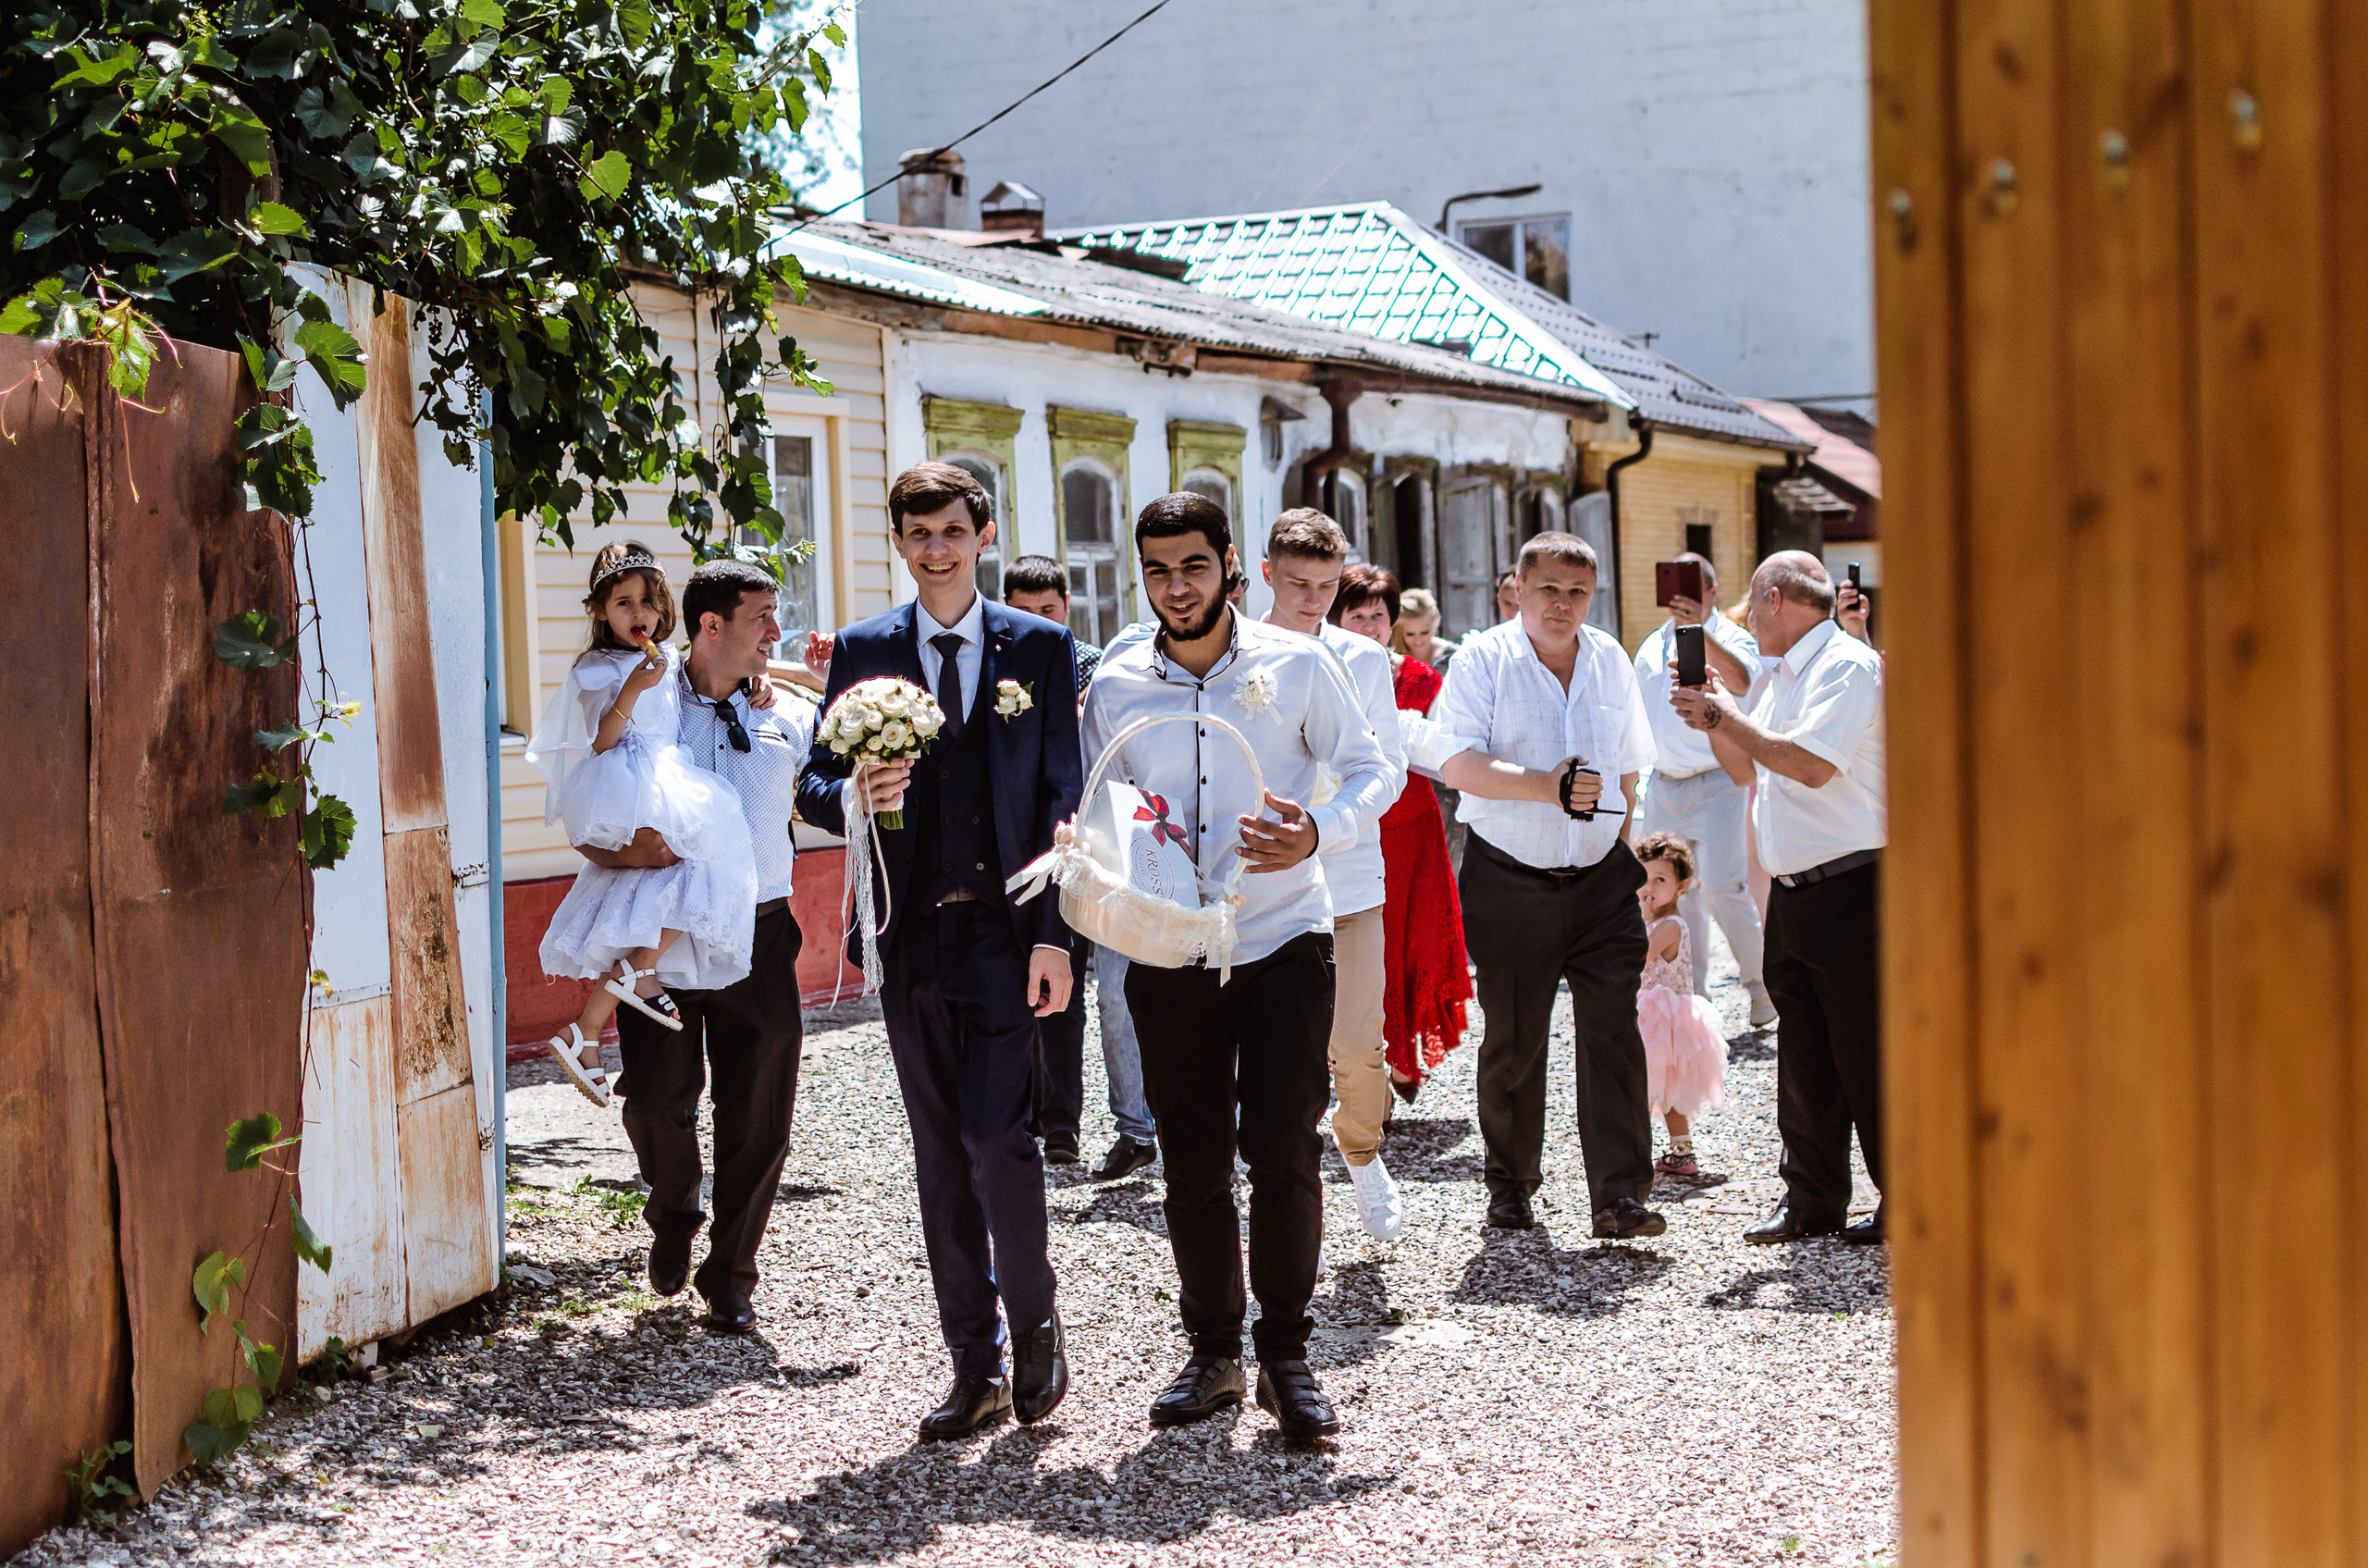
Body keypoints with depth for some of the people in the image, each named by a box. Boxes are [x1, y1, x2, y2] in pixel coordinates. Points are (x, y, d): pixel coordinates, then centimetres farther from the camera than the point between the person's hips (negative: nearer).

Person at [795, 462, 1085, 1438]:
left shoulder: (1040, 647, 4)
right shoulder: (863, 651, 9)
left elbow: (1062, 800, 1)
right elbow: (815, 783, 9)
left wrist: (1055, 935, -7)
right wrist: (854, 796, -16)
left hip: (1003, 928, -2)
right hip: (909, 930, 3)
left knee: (996, 1134, -12)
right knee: (939, 1154, 6)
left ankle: (1034, 1321, 12)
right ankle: (975, 1370, 15)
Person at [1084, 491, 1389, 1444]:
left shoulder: (1296, 665, -1)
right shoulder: (1115, 687, 5)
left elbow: (1370, 770, 4)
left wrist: (1317, 830, -15)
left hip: (1284, 938, -2)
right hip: (1169, 952, 2)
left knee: (1284, 1149, -8)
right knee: (1193, 1163, 6)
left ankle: (1286, 1358, 5)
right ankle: (1213, 1354, 20)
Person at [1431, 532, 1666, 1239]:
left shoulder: (1611, 660, 10)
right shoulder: (1483, 659, -5)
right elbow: (1457, 763, -15)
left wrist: (1622, 846, 13)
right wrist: (1546, 787, -25)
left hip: (1602, 881, 3)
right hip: (1510, 883, -3)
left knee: (1613, 1031, -7)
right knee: (1512, 1041, 7)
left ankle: (1620, 1195, -7)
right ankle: (1511, 1184, 24)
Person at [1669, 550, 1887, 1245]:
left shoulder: (1847, 666, -11)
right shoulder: (1783, 676, 18)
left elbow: (1812, 764, -22)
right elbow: (1747, 767, 24)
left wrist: (1727, 717, -14)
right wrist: (1710, 715, 8)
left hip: (1849, 889, -9)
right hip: (1792, 893, 9)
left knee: (1867, 1056, -5)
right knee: (1803, 1057, 11)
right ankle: (1814, 1202, 19)